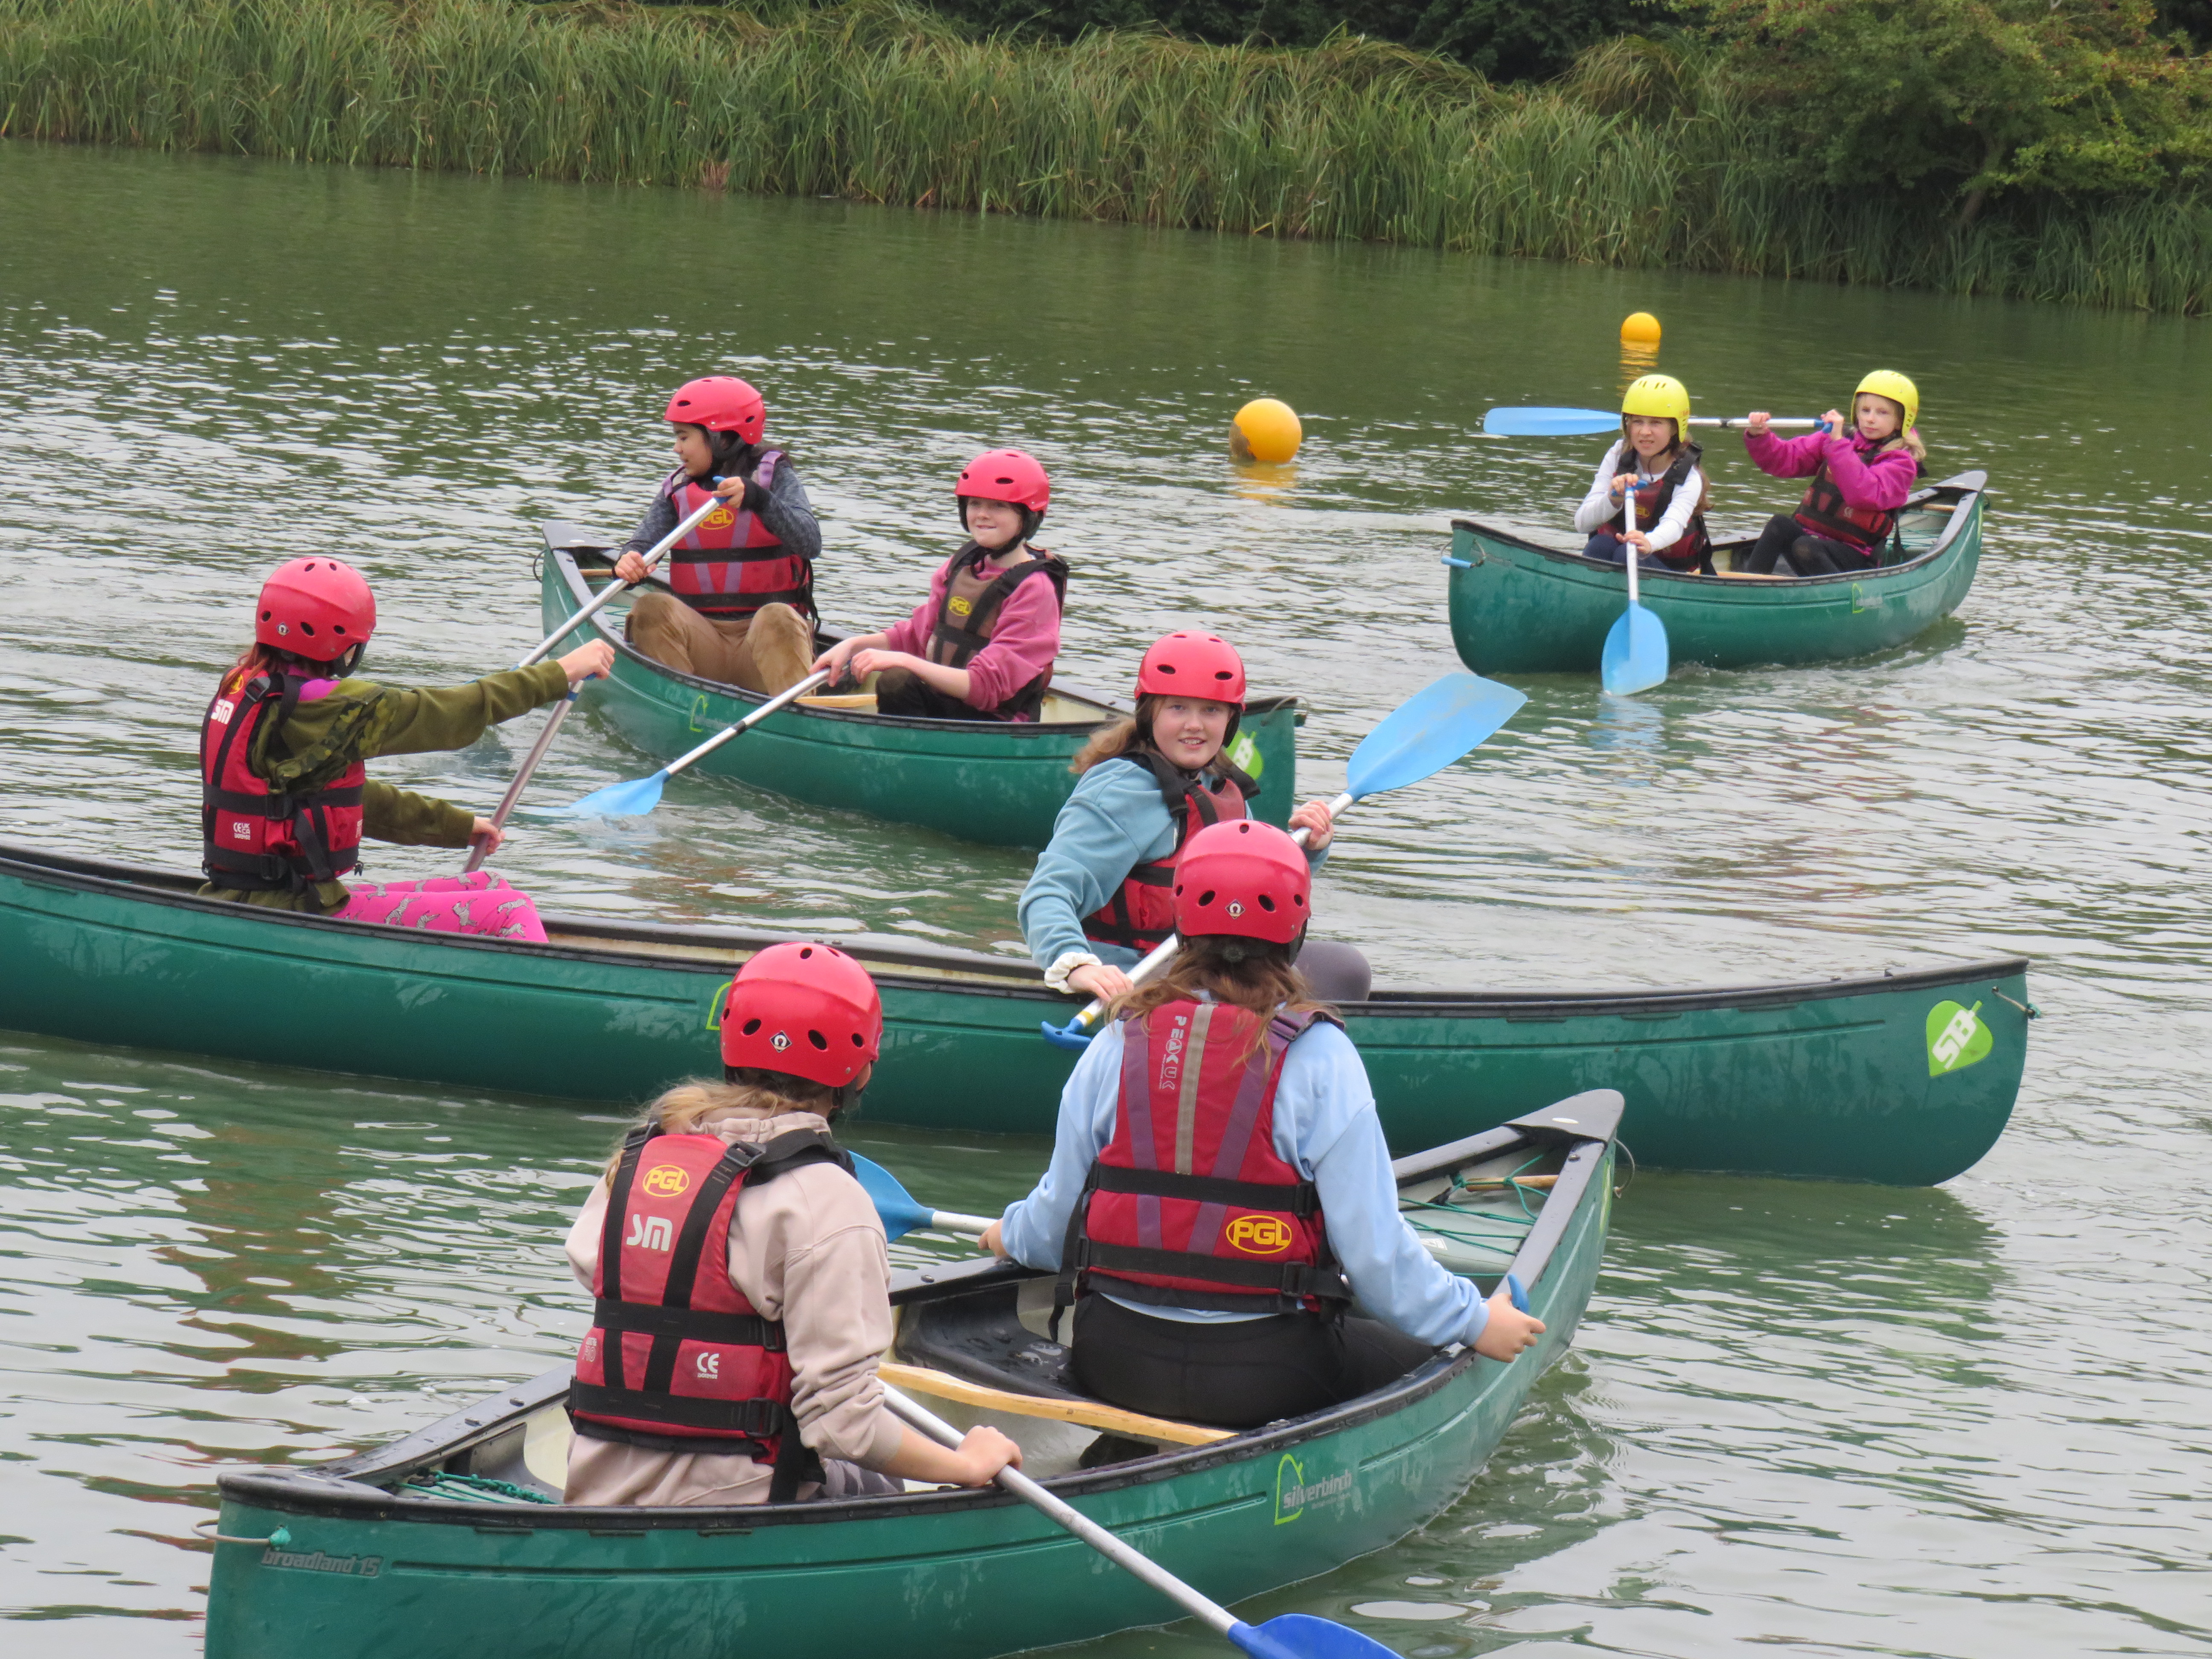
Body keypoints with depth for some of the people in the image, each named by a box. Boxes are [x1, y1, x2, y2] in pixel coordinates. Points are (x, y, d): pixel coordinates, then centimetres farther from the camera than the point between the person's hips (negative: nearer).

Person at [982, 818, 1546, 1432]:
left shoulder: (1122, 1041, 2)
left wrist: (1012, 1234, 32)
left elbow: (1057, 1212, 9)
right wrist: (1473, 1322, 3)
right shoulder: (1318, 1055, -8)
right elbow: (1373, 1243, -10)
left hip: (1116, 1364, 4)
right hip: (1265, 1371, -4)